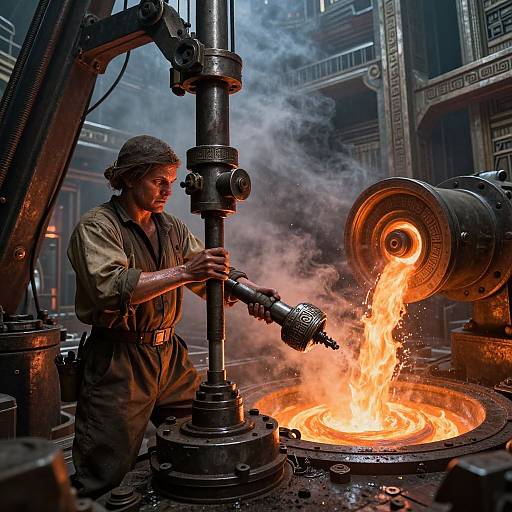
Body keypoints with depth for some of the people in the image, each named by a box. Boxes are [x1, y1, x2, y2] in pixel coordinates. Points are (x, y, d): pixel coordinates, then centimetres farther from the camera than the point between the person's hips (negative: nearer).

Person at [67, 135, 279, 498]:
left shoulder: (172, 228, 12)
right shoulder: (97, 226, -8)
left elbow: (214, 272, 5)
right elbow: (112, 289, -25)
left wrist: (250, 289, -15)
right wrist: (184, 272, -31)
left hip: (171, 357, 7)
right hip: (119, 362, -6)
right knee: (104, 481, 2)